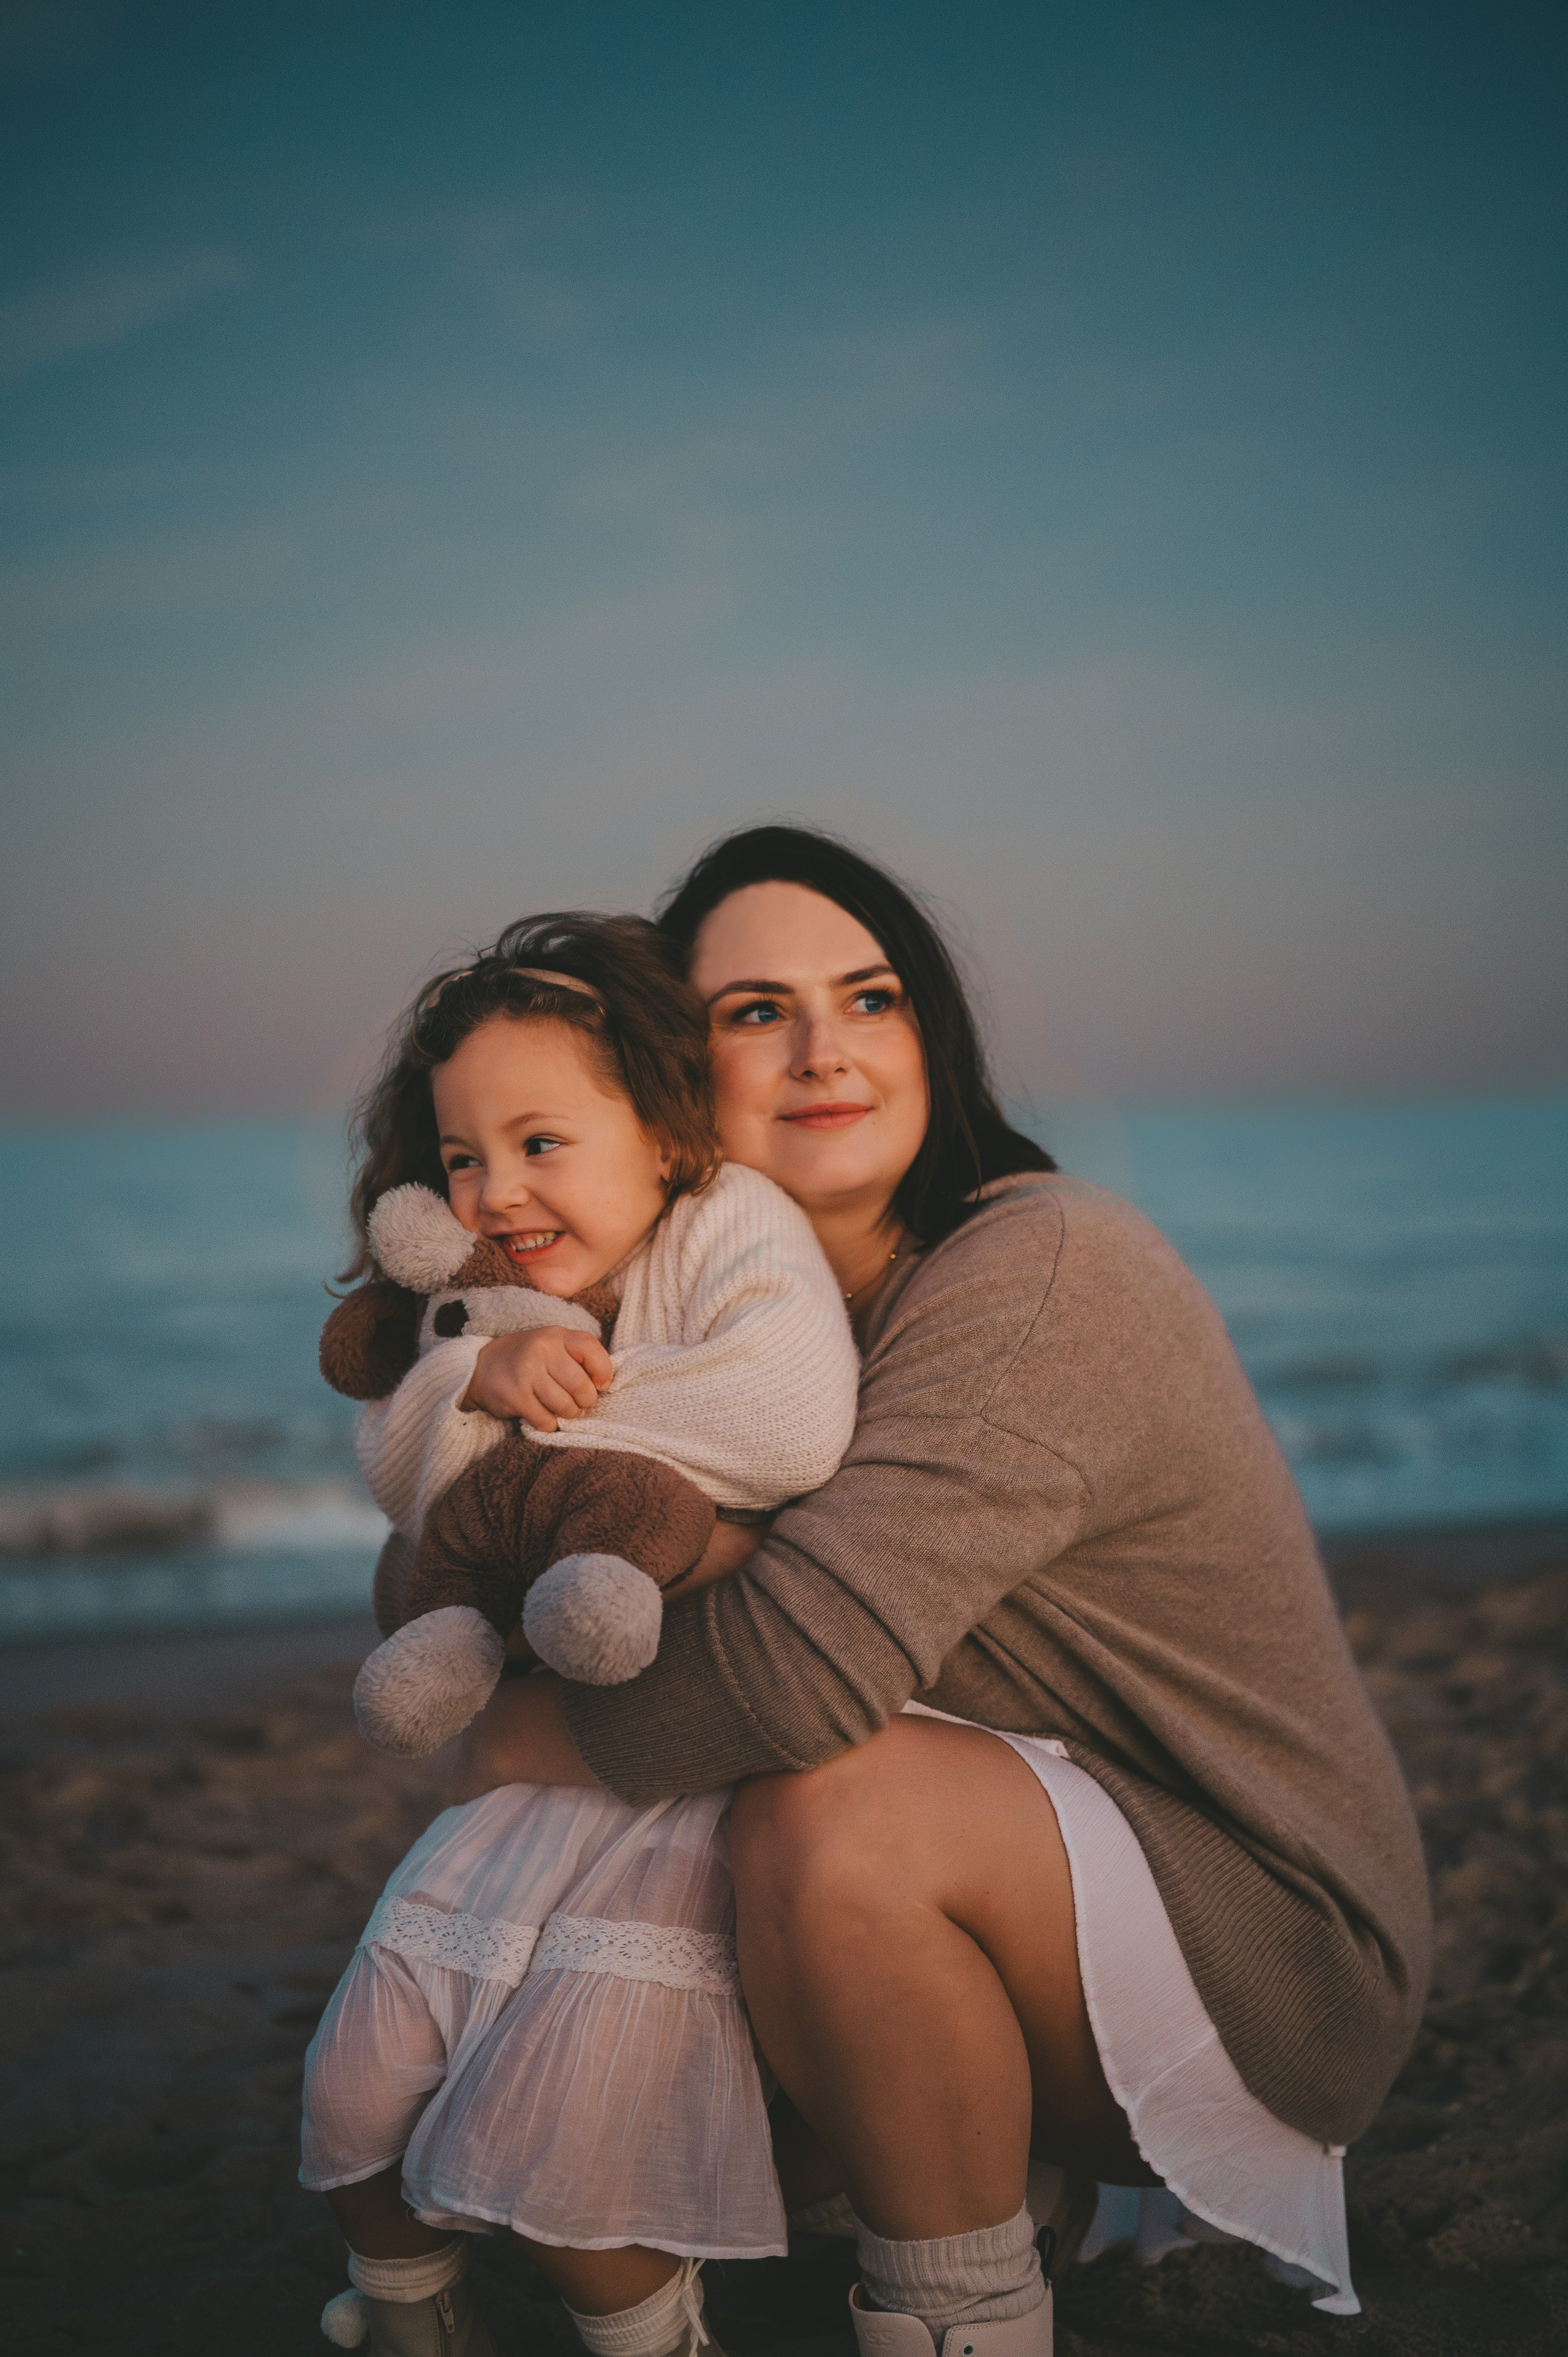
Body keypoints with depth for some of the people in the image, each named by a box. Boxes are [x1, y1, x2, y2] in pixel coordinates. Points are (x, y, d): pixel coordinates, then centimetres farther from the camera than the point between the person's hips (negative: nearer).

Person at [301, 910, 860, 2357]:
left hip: (703, 1773, -7)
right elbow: (398, 1467, 0)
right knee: (357, 2100, 6)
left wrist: (584, 1416, -18)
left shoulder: (734, 1226, -13)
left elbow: (797, 1421, -31)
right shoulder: (508, 1299, 9)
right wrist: (482, 1380, -22)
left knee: (555, 2158, -14)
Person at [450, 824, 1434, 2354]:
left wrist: (531, 1739, -16)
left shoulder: (1045, 1270, -23)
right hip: (1056, 1902, 8)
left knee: (833, 1813, -32)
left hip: (1273, 1948, -8)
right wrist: (498, 1363, -11)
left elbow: (804, 1655, -34)